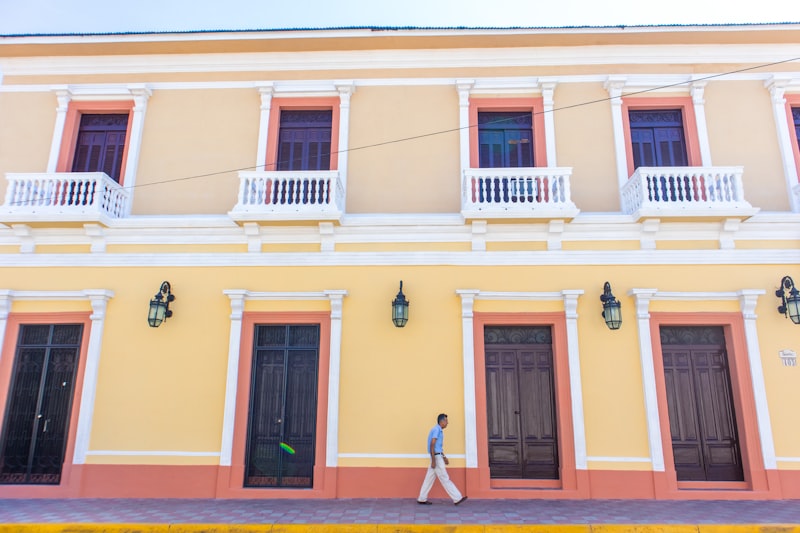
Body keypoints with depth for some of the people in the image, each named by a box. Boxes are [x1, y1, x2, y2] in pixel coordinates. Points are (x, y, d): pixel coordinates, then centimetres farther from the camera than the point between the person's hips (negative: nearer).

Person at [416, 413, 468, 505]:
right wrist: (433, 461, -22)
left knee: (429, 478, 10)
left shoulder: (438, 430, 17)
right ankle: (457, 498, 0)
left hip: (438, 457, 10)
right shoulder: (436, 429, -14)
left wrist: (444, 457, 24)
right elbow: (432, 445, -20)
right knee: (445, 479, -4)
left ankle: (422, 499, 13)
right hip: (436, 457, -10)